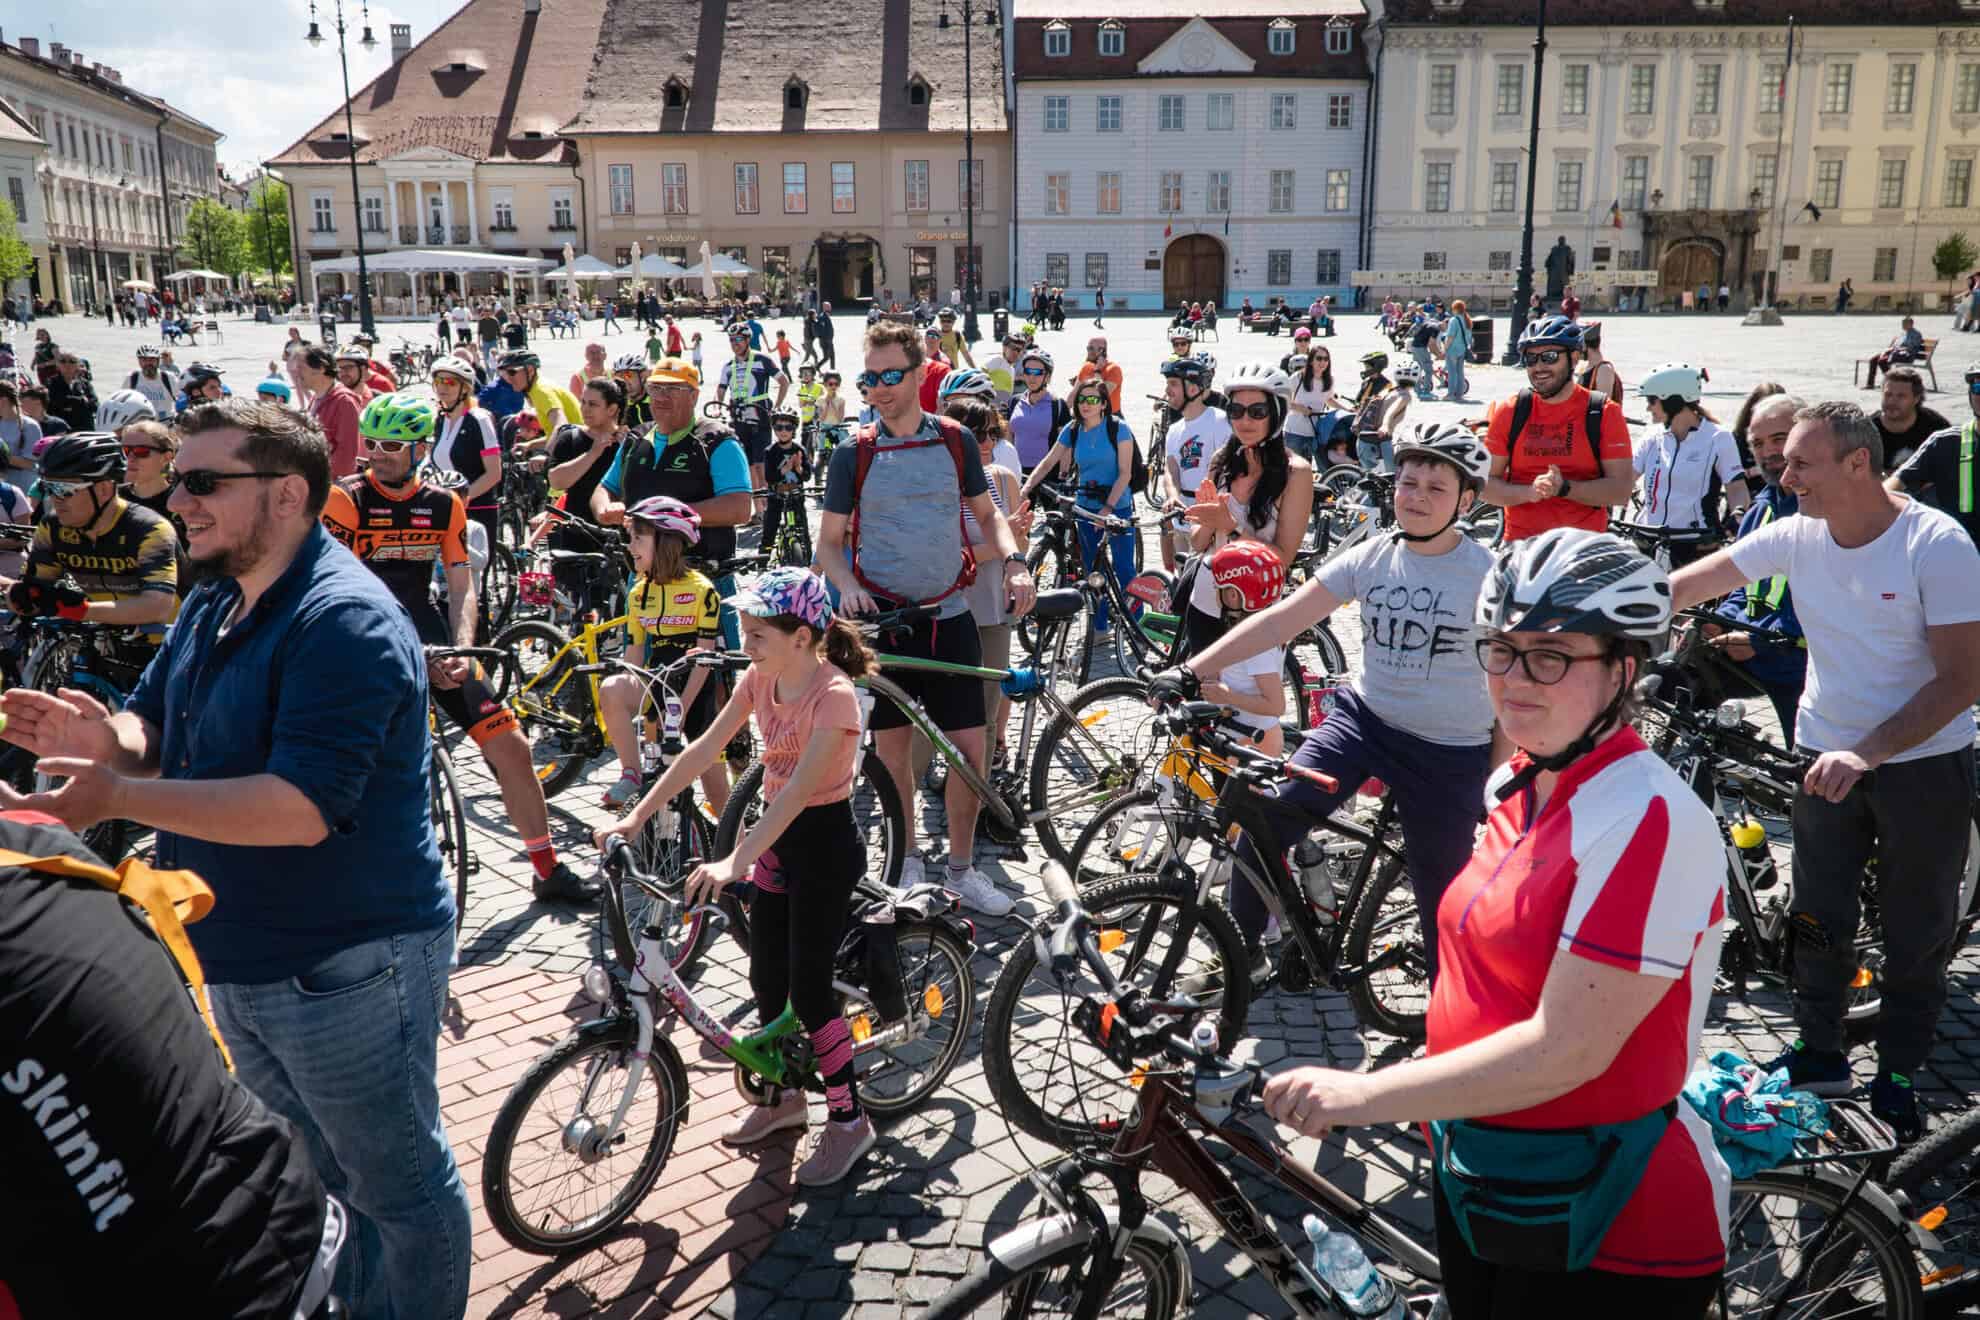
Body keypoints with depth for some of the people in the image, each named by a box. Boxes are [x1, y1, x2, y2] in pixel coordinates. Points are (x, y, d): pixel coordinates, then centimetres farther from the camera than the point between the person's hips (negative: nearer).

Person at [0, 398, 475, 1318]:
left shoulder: (344, 620, -23)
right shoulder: (215, 603, 8)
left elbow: (302, 809, -30)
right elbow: (157, 735, 9)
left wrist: (119, 797, -30)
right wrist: (104, 738, -14)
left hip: (344, 967, -9)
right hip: (238, 960, 10)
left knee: (398, 1188, 10)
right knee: (314, 1176, 27)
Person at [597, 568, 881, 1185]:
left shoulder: (833, 694, -24)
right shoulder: (760, 678, -2)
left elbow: (798, 790, -32)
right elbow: (704, 749, -1)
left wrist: (734, 862, -39)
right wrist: (637, 815, -6)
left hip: (824, 843, -7)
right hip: (776, 838, 7)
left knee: (808, 987, -2)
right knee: (767, 979, 14)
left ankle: (849, 1120, 14)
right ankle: (784, 1097, 34)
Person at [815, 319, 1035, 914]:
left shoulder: (954, 440, 4)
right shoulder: (854, 453, -1)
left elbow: (987, 513, 14)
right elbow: (829, 540, 3)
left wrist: (1014, 560, -5)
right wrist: (847, 586, -17)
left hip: (949, 617, 1)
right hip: (881, 618, -1)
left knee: (971, 750, -1)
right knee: (892, 751, 6)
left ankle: (961, 866, 17)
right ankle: (905, 861, 26)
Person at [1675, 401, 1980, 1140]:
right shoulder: (1796, 537, -7)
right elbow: (1682, 589, -8)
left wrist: (1867, 752, -28)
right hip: (1829, 753, 4)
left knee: (1917, 934, 9)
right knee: (1817, 917, 11)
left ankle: (1897, 1076, 26)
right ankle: (1820, 1056, 29)